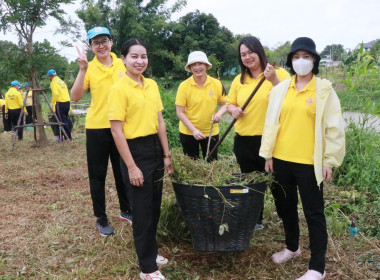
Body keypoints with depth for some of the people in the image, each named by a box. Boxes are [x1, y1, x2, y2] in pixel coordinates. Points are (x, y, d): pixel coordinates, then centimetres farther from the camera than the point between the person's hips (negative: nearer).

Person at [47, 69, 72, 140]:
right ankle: (68, 136, 17)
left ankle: (68, 137, -5)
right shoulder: (61, 81, 19)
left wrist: (52, 104, -11)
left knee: (62, 121, -3)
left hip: (60, 103, -8)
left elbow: (55, 94, -17)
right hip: (67, 102, 8)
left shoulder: (53, 82, -4)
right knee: (65, 120, 14)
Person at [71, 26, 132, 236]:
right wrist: (82, 70, -24)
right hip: (97, 128, -2)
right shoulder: (89, 68, -6)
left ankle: (125, 210, 33)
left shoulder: (122, 65, 2)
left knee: (122, 171, 14)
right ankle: (101, 218, 22)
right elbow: (75, 97, -17)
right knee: (98, 175, 7)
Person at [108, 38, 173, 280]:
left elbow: (160, 121, 11)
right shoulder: (119, 88, -13)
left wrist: (166, 155, 10)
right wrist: (131, 167, -17)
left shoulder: (152, 85, 7)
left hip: (155, 148, 7)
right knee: (142, 210, 3)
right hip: (135, 151, -7)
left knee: (155, 206, 17)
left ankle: (151, 252, 37)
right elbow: (117, 131, -15)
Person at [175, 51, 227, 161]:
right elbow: (180, 112, -10)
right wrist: (194, 130, -18)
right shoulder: (184, 86, -11)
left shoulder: (217, 84, -5)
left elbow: (225, 104, 5)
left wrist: (219, 113, -18)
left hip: (211, 132, 2)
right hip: (188, 133, -1)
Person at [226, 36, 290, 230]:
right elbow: (230, 103, 17)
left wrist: (274, 80, -25)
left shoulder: (279, 74, -5)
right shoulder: (239, 80, 9)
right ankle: (255, 221, 36)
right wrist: (233, 109, -5)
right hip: (244, 141, 5)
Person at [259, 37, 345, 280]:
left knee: (313, 213, 4)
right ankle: (292, 247, 41)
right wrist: (268, 155, 5)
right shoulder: (280, 89, 6)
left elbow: (333, 127, -4)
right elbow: (271, 122, 7)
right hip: (281, 159, 4)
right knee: (285, 207, 18)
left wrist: (329, 160, -7)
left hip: (309, 162, -4)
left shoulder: (324, 90, -4)